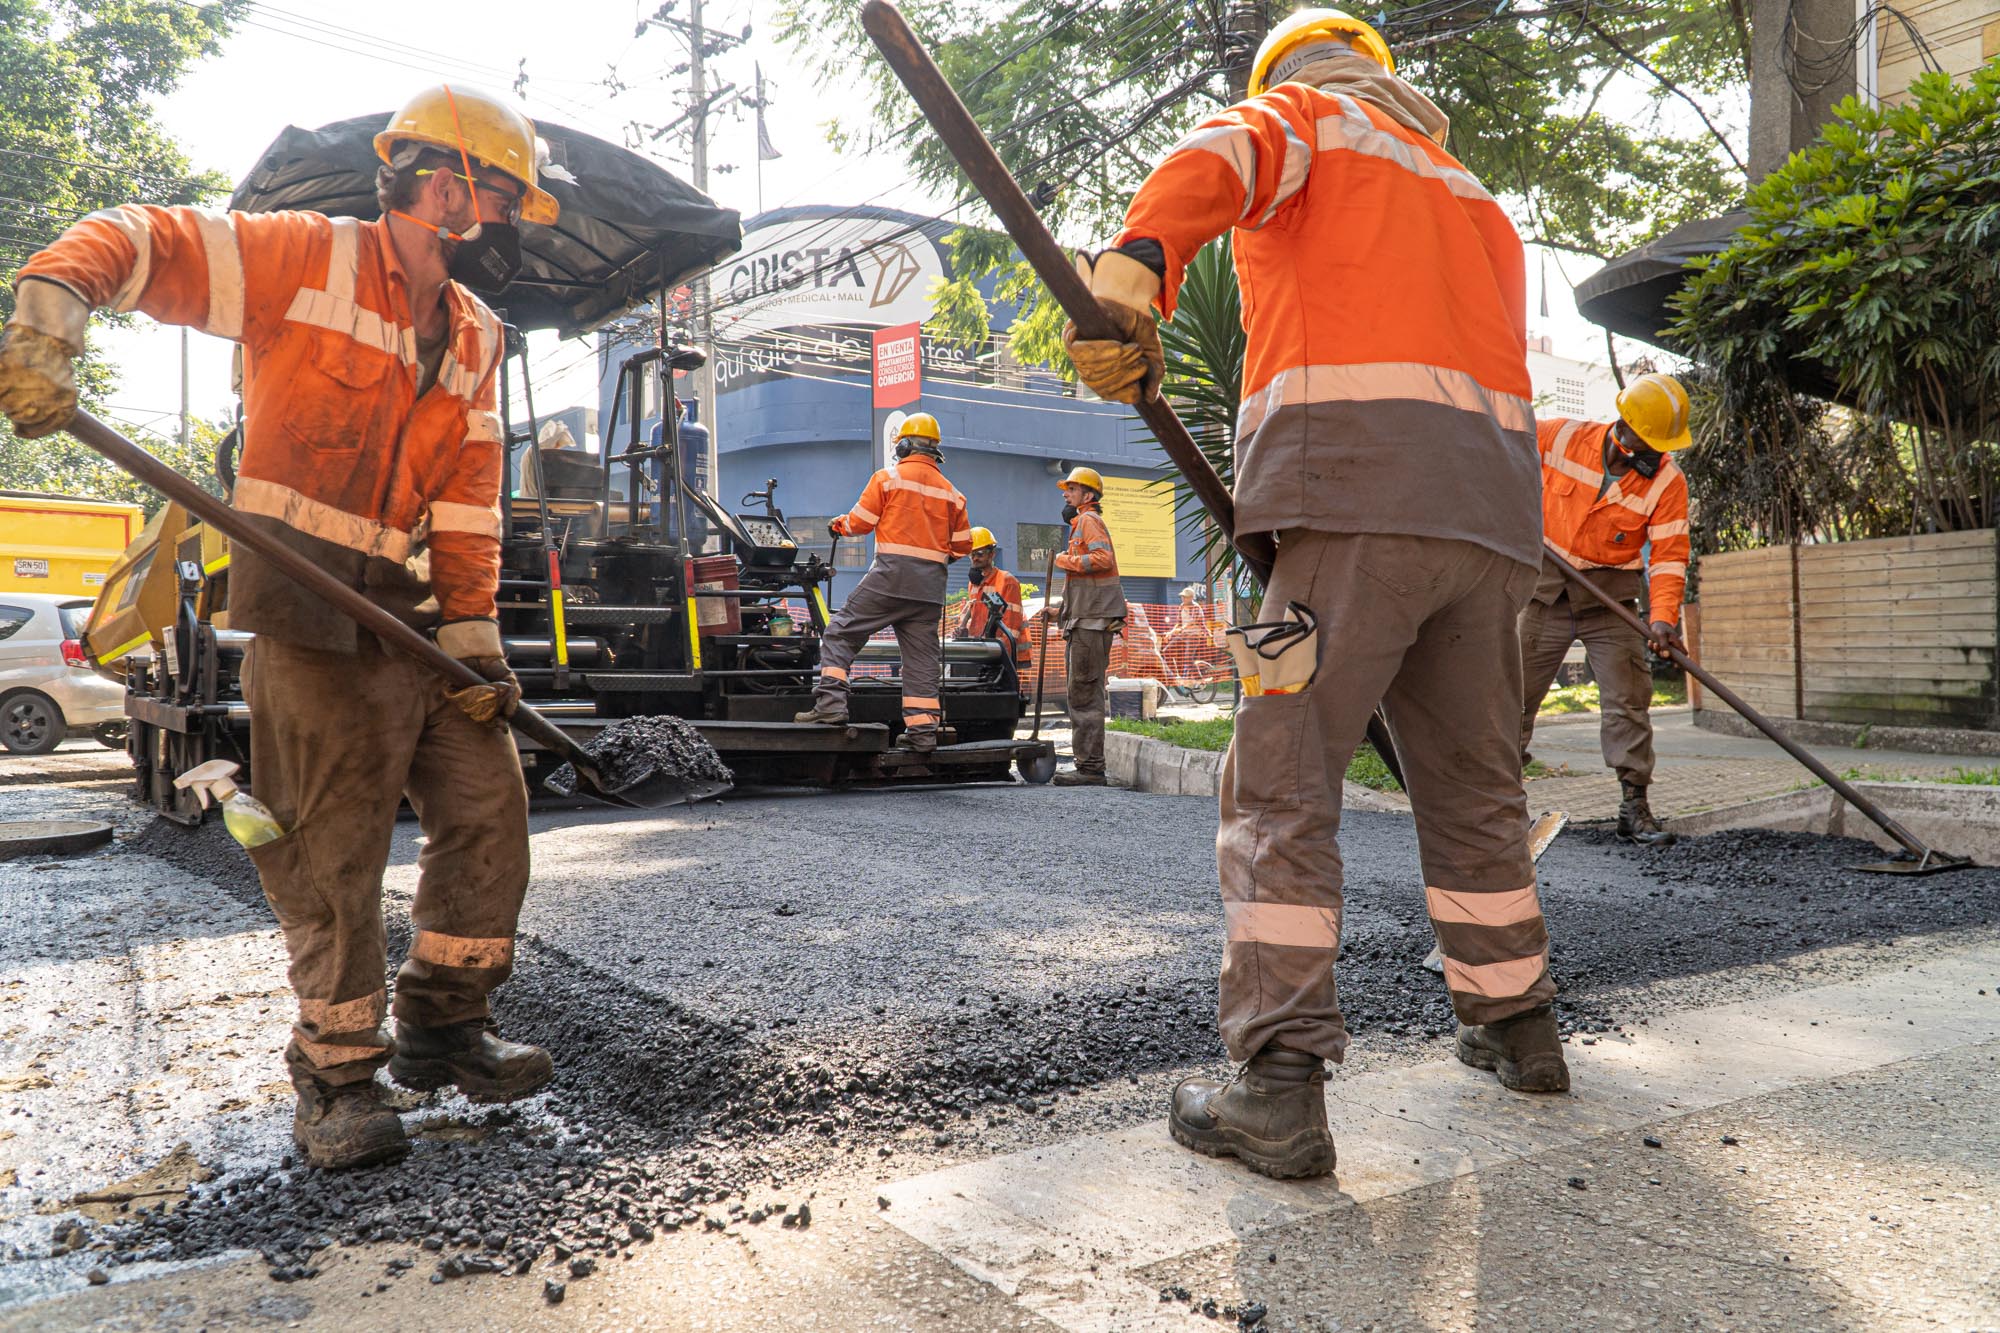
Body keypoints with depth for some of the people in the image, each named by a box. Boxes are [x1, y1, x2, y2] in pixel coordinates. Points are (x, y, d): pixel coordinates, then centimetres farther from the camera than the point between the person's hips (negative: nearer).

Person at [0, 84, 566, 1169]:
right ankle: (337, 1076, 10)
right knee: (335, 846, -5)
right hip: (307, 605, -7)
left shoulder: (473, 340, 14)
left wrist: (472, 631, 3)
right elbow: (133, 243, -8)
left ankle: (443, 1027, 22)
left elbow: (467, 498, 11)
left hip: (414, 610, 7)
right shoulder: (308, 257, -5)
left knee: (489, 805, 7)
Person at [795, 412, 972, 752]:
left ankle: (831, 704, -10)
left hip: (891, 574, -4)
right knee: (922, 654, 7)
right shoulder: (951, 492, 14)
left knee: (840, 632, 2)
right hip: (931, 585, 4)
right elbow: (962, 544, 16)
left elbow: (860, 522, 1)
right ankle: (922, 731, 5)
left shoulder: (889, 477, 1)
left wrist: (837, 525, 22)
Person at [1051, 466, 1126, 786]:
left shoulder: (1089, 520, -5)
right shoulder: (1081, 524, 27)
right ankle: (1088, 765, 15)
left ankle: (1090, 767, -13)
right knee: (1085, 692, 11)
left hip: (1092, 621, -11)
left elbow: (1103, 557, -23)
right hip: (1086, 621, 11)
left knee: (1084, 692, -12)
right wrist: (1062, 611, 24)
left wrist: (1065, 560, -10)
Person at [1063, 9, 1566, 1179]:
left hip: (1358, 490, -7)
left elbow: (1222, 158, -9)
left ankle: (1280, 1090, -12)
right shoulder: (1481, 202, 34)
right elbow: (1490, 366, 24)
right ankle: (1518, 1026, 28)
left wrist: (1134, 272, -27)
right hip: (1496, 511, 7)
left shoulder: (1307, 114, 16)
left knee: (1283, 787, -7)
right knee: (1474, 784, 17)